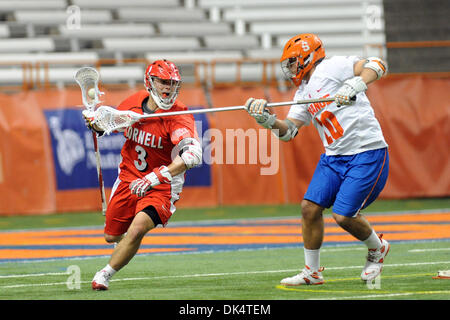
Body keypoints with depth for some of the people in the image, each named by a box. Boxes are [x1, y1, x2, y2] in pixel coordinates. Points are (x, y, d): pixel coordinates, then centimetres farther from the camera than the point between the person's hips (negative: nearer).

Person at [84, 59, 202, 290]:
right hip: (129, 177, 5)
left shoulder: (179, 117, -23)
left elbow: (193, 154, -38)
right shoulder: (133, 103, -7)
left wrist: (157, 176, -47)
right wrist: (96, 123, -10)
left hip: (162, 186, -5)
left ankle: (105, 274, -6)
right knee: (112, 236, 14)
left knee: (136, 230, -26)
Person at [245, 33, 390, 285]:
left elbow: (378, 66, -18)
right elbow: (289, 131, 9)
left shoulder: (332, 68, -7)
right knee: (310, 207, -2)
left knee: (343, 215, -12)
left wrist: (355, 85, -34)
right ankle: (312, 272, 11)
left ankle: (378, 248, 17)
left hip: (367, 153, -8)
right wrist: (268, 120, -9)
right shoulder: (303, 93, 17)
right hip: (334, 157, 8)